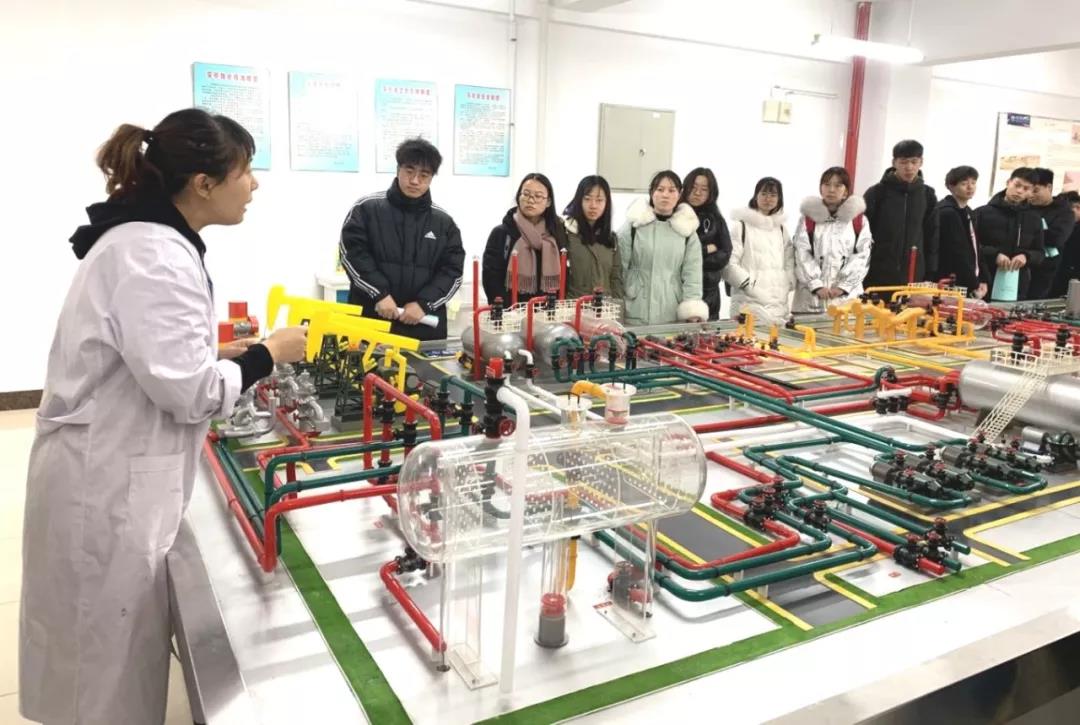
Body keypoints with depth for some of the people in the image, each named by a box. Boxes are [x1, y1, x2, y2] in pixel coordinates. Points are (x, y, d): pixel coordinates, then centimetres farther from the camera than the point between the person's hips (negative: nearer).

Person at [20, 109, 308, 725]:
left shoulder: (150, 240, 9)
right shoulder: (153, 255, -23)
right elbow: (191, 392, -26)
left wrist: (232, 355, 9)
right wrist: (267, 356, -12)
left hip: (118, 477, 10)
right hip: (108, 486, -10)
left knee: (116, 655, 23)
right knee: (115, 668, 8)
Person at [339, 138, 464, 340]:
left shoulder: (444, 222, 10)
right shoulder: (367, 208, 3)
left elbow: (452, 271, 4)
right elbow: (351, 253, -5)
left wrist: (424, 303, -9)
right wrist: (379, 293, -14)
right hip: (370, 320, -2)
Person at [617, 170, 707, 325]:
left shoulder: (687, 228, 5)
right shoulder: (634, 224, 1)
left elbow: (692, 272, 3)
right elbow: (619, 266, 3)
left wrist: (693, 312, -6)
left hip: (672, 315, 1)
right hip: (635, 314, -1)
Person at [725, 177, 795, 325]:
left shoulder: (781, 229, 19)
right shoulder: (741, 225, -1)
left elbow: (789, 262, 23)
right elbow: (729, 264, -8)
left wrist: (786, 286, 7)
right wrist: (753, 286, -13)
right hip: (749, 304, -5)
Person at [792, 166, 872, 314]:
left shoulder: (859, 221, 8)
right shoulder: (808, 218, 6)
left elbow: (861, 257, 1)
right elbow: (802, 256, -2)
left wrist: (843, 286, -10)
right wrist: (817, 285, -12)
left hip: (846, 295, 0)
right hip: (811, 295, 0)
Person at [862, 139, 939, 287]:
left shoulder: (928, 195, 9)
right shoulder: (877, 192, 0)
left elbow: (932, 237, 11)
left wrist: (931, 274, 4)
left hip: (914, 278, 2)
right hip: (877, 277, -2)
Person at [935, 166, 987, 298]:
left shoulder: (968, 213, 16)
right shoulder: (947, 213, -13)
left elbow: (974, 249, 19)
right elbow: (957, 254, -17)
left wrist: (982, 280, 7)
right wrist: (974, 285, -14)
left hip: (967, 285, 9)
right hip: (952, 285, -9)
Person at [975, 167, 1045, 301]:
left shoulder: (1034, 219, 13)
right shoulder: (983, 213, 2)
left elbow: (1039, 254, 16)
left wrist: (1026, 256, -6)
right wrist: (994, 254, -17)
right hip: (983, 286, -3)